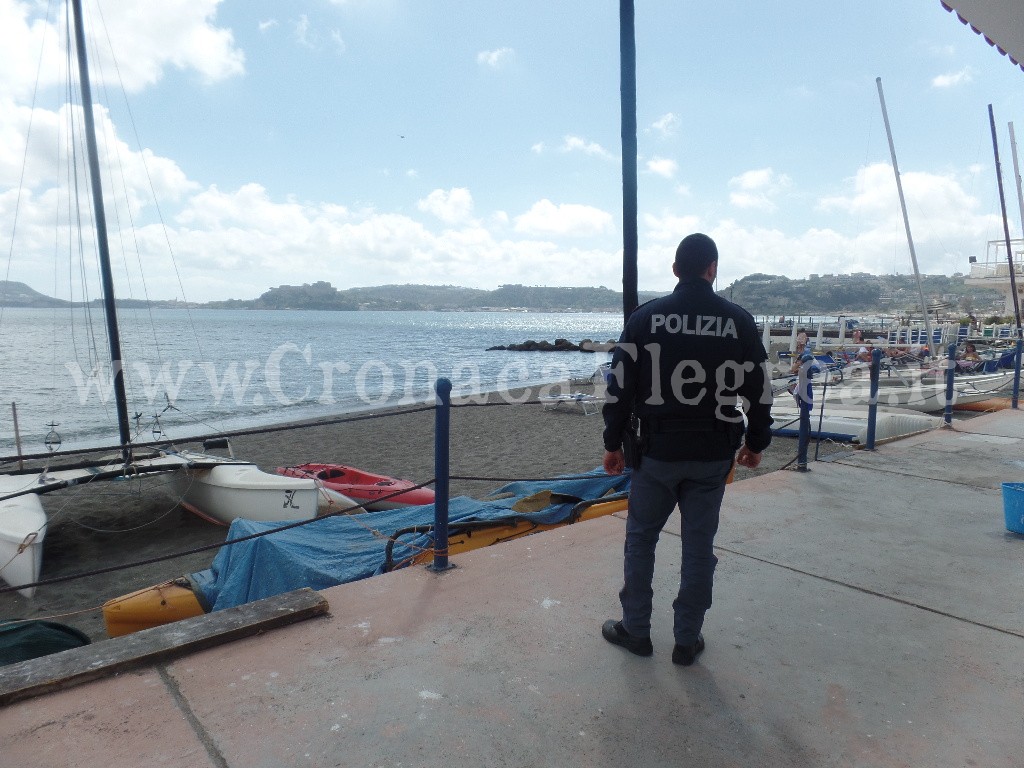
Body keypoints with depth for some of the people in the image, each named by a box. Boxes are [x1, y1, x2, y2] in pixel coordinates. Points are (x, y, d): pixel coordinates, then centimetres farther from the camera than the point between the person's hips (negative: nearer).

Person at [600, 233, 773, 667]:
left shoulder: (645, 318, -5)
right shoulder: (739, 321, -1)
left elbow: (620, 386, -5)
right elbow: (759, 390, 4)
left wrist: (613, 443, 5)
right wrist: (756, 443, 17)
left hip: (657, 451, -1)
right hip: (713, 455, 2)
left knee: (640, 540, 13)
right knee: (698, 547, 11)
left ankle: (635, 630, 23)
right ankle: (687, 640, 22)